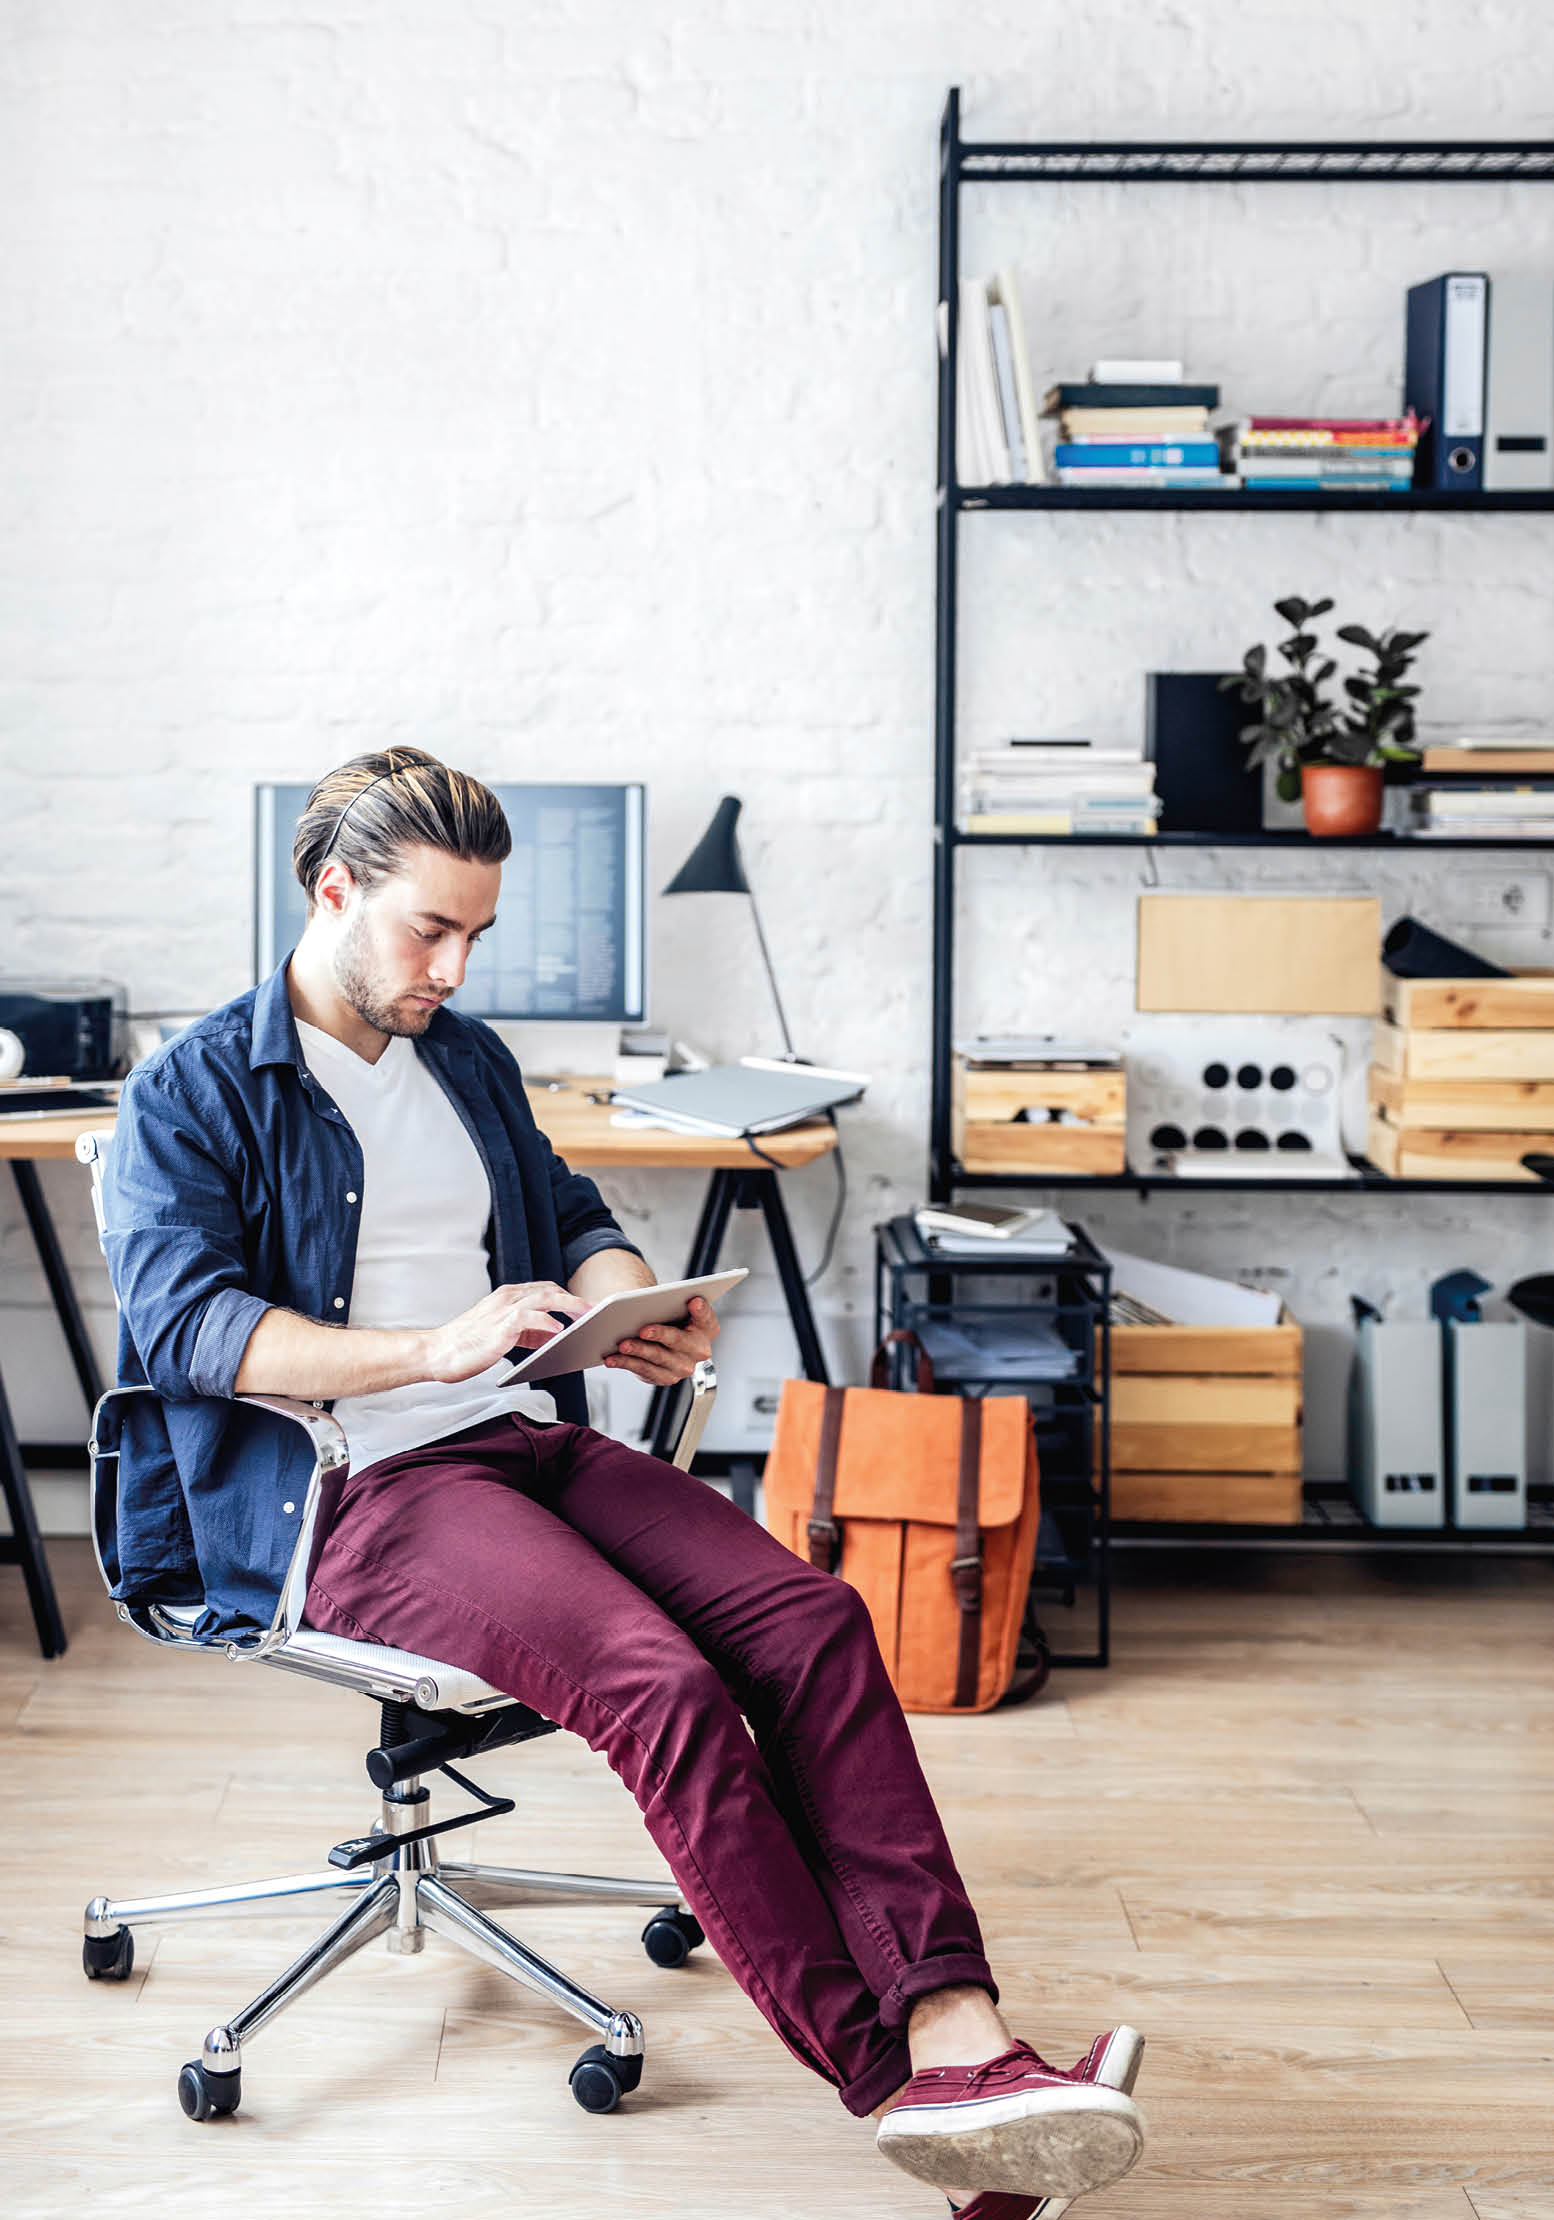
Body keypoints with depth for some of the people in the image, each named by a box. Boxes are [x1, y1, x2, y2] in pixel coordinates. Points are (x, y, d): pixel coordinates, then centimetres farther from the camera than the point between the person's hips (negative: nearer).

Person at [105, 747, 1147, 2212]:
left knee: (811, 1620, -21)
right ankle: (892, 2083, -25)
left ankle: (956, 2031, -28)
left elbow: (571, 1216, 30)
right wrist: (432, 1349, -24)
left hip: (531, 1440, 7)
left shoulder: (468, 1062, 23)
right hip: (354, 1495, -6)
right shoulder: (190, 1093, 2)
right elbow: (187, 1321, -11)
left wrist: (638, 1300, 4)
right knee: (661, 1680, -31)